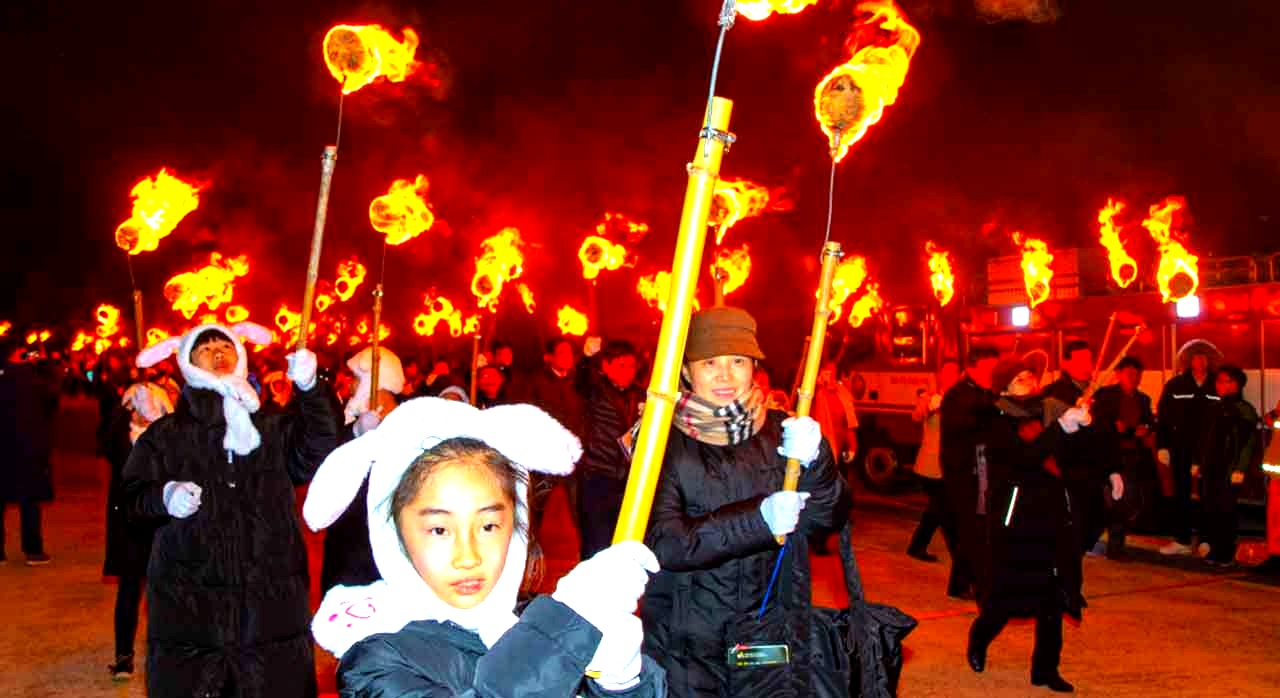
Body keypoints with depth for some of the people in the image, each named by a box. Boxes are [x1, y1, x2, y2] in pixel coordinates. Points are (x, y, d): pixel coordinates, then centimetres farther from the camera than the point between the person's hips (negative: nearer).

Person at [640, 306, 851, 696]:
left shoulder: (777, 431, 2)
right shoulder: (662, 440, -8)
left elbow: (832, 517, -5)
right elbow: (661, 542, -18)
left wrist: (815, 462, -25)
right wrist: (756, 520, -29)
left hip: (774, 634, 3)